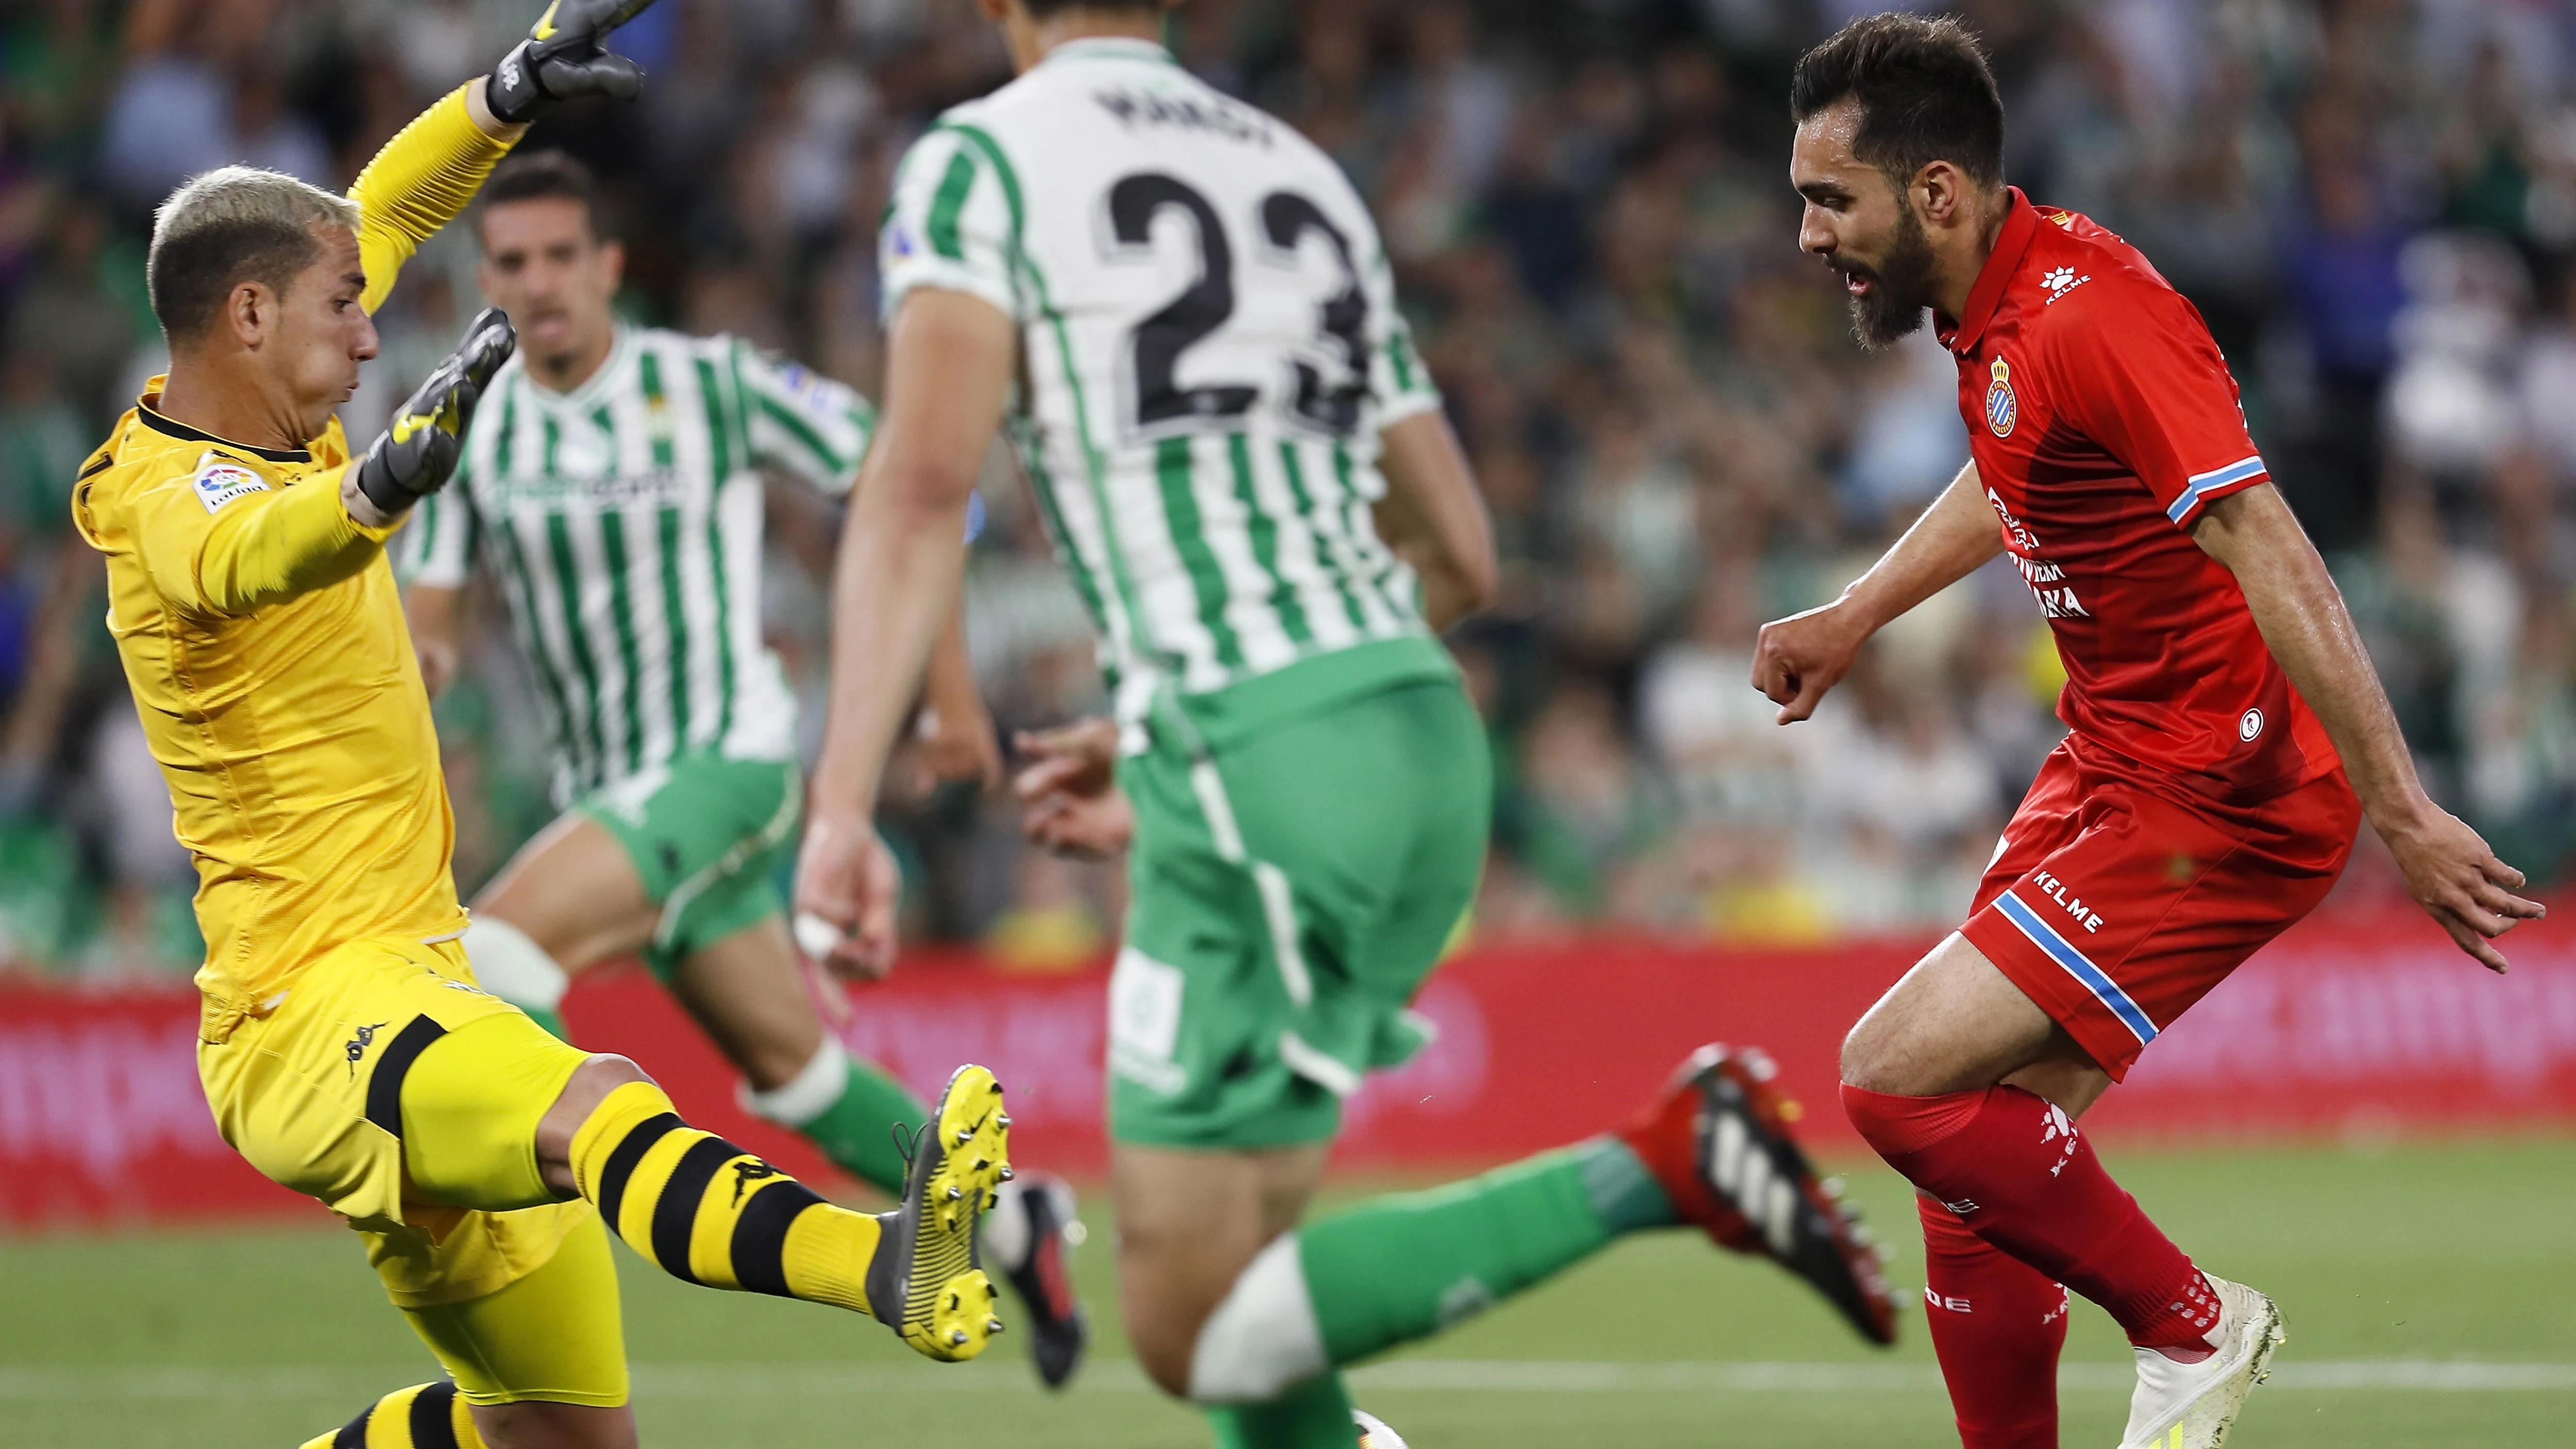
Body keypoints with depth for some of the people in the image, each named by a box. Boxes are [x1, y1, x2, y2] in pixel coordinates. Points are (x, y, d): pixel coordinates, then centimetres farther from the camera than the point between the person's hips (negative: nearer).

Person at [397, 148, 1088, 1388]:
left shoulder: (713, 385, -10)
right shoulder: (470, 429, 2)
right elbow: (426, 615, 4)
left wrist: (948, 682, 1)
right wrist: (412, 665, -21)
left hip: (725, 763, -6)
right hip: (607, 791, 6)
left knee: (491, 952, -27)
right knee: (789, 1069, 16)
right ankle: (1010, 1222, 36)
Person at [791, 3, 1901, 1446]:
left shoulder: (986, 158, 4)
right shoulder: (1306, 177, 23)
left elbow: (924, 480, -13)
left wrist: (844, 802, -20)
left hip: (1254, 770, -7)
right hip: (1431, 733, 7)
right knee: (1227, 1272, 17)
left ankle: (1659, 1166, -17)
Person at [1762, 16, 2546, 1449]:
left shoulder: (2091, 318, -24)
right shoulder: (1995, 311, 6)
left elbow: (2276, 564, -29)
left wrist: (2405, 817, -33)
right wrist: (1855, 616, 35)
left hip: (2217, 802, -10)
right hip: (2111, 767, 10)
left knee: (1898, 1078, -15)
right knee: (1980, 1141, 7)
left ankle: (2194, 1326, 2)